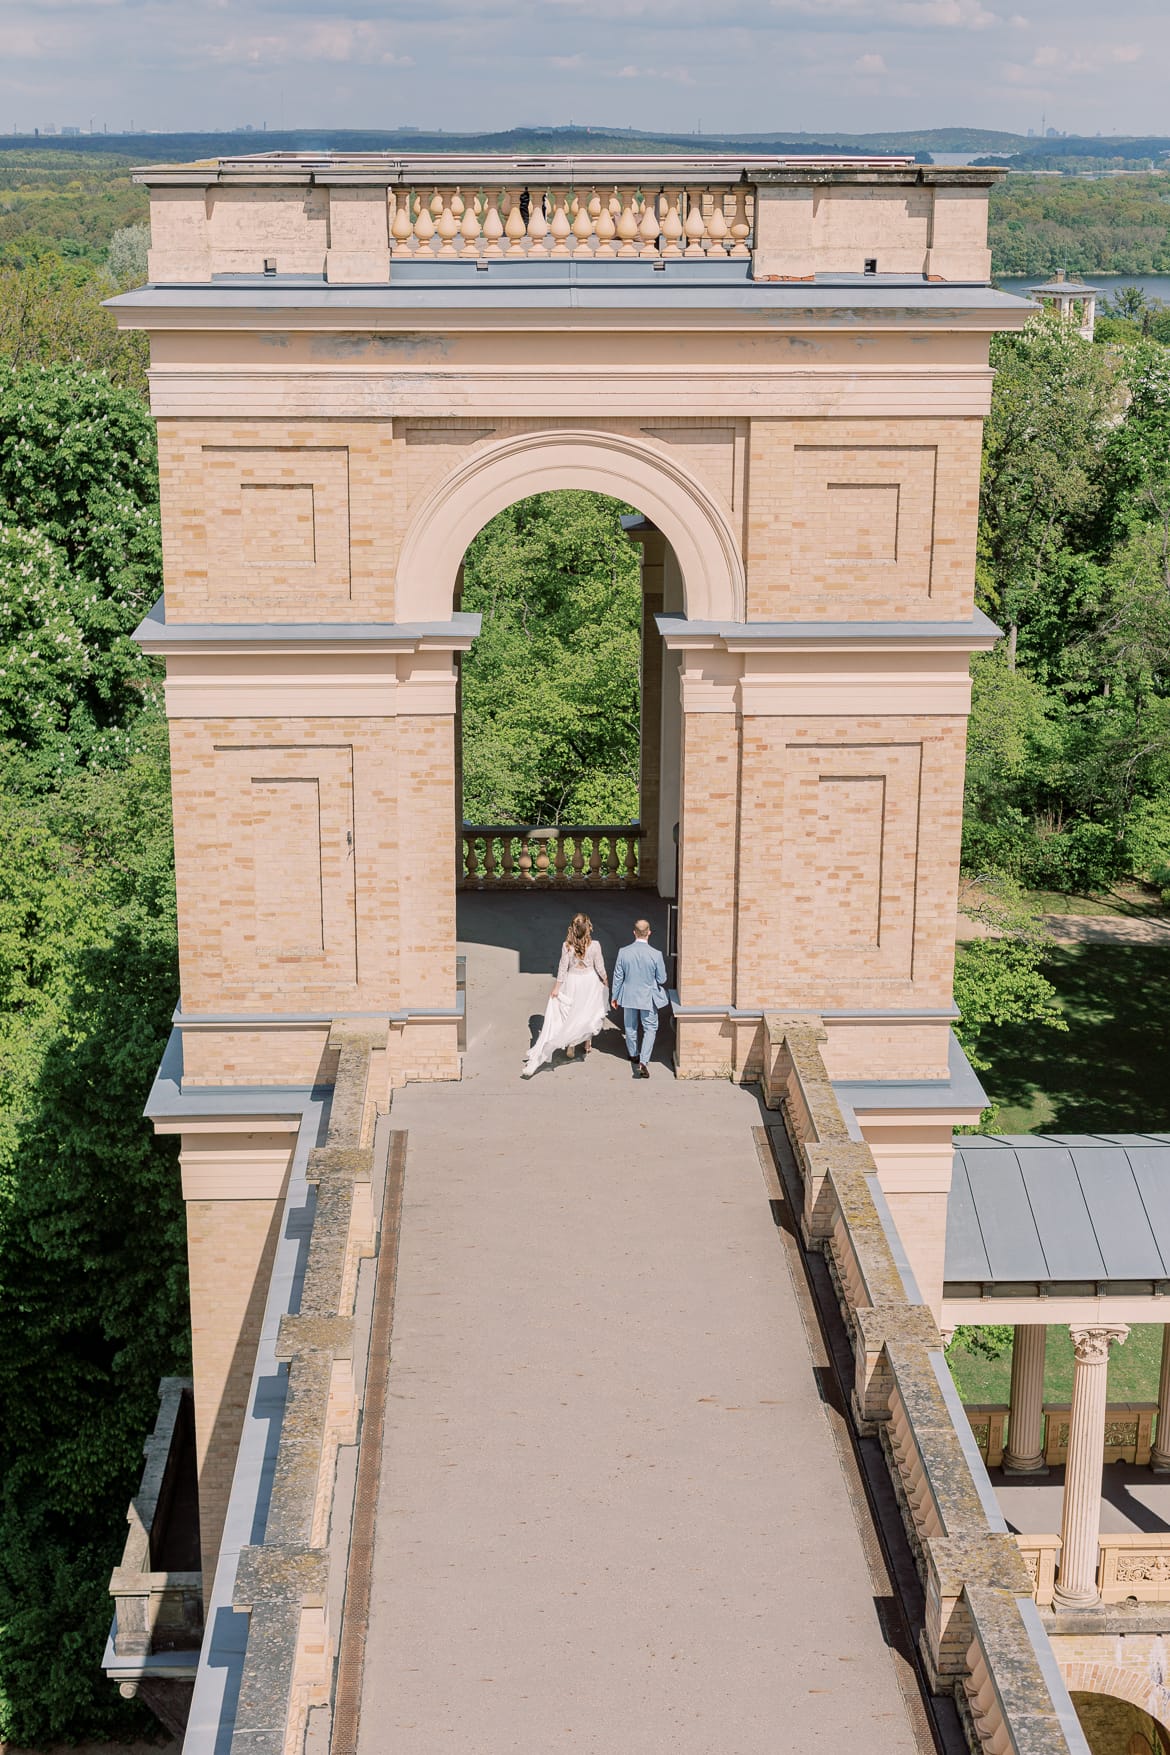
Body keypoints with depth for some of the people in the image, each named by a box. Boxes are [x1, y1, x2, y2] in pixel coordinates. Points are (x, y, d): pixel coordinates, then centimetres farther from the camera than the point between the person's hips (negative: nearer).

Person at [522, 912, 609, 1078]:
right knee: (589, 1012, 20)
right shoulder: (594, 945, -18)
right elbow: (599, 967, -8)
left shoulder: (566, 946, -15)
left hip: (572, 981, 0)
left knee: (571, 1014, 15)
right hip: (590, 981, 0)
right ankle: (588, 1042, 35)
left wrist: (557, 987, 0)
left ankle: (570, 1046, 18)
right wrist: (605, 981, 10)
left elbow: (563, 967, -9)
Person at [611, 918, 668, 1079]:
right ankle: (643, 1061, -7)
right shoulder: (656, 954, -18)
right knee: (650, 1029, 8)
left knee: (630, 1027, 22)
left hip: (629, 997, 2)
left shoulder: (623, 952, -13)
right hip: (648, 998, -2)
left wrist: (615, 996, 8)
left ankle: (634, 1054, 40)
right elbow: (662, 979, -9)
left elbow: (618, 976, -4)